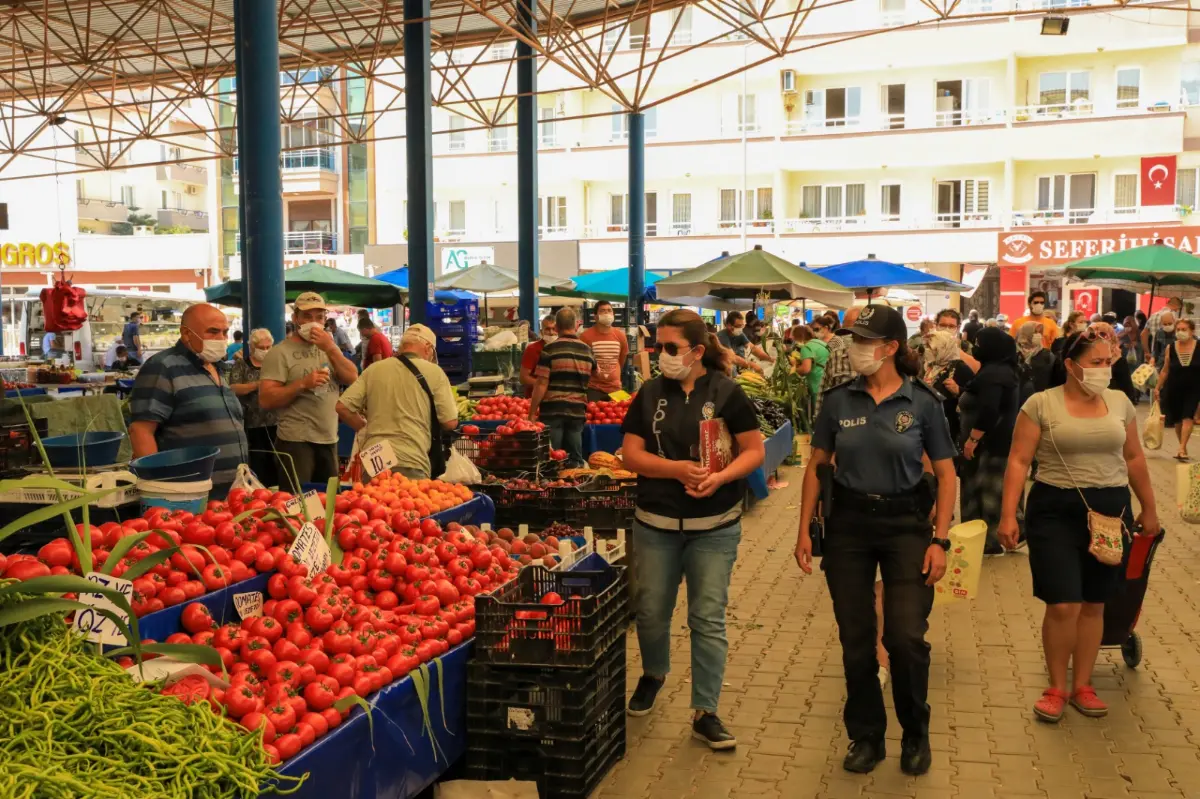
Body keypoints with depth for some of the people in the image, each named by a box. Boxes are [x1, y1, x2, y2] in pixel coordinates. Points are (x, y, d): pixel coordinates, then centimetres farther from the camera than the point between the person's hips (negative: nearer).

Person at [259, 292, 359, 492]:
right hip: (296, 442, -6)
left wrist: (331, 349, -12)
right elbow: (266, 400, -14)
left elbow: (352, 379, -1)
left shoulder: (329, 347, 13)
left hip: (329, 440, 6)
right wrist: (302, 384, -24)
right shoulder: (280, 352, -7)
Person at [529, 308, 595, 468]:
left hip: (553, 410, -4)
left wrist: (532, 413, -5)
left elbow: (541, 384, -10)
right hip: (577, 411, 4)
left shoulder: (550, 350, -6)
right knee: (575, 460, 6)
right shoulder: (587, 351, 8)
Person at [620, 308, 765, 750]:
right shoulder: (650, 394, 2)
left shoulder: (726, 393, -5)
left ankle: (705, 712, 11)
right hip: (656, 523, 3)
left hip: (714, 527, -2)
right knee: (651, 610, 12)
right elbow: (631, 454, -1)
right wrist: (678, 469, -16)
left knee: (708, 619, 1)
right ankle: (653, 674, 42)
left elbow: (754, 450, -4)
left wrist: (720, 477, -21)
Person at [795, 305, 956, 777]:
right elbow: (816, 466, 6)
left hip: (905, 523, -2)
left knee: (906, 636, -9)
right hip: (848, 524, 2)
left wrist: (940, 540, -8)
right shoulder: (839, 401, -1)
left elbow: (945, 474, -1)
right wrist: (805, 529, 0)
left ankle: (915, 732, 19)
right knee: (855, 640, 8)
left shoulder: (922, 402, -6)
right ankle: (865, 736, 27)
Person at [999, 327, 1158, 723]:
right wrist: (1008, 515, -15)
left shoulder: (1120, 402, 5)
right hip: (1056, 510, -4)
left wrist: (1149, 508, 19)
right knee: (1062, 606, -5)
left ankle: (1082, 685, 24)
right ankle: (1056, 687, 13)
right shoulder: (1041, 404, -7)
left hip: (1110, 510, 4)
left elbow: (1134, 457, 15)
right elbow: (1018, 461, -8)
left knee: (1094, 604, 10)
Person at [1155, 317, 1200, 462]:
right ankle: (1183, 448, 25)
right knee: (1177, 420, 10)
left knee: (1187, 417, -13)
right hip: (1174, 389, 2)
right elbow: (1165, 370, 7)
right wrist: (1157, 388, 7)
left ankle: (1181, 449, -16)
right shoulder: (1171, 348, -2)